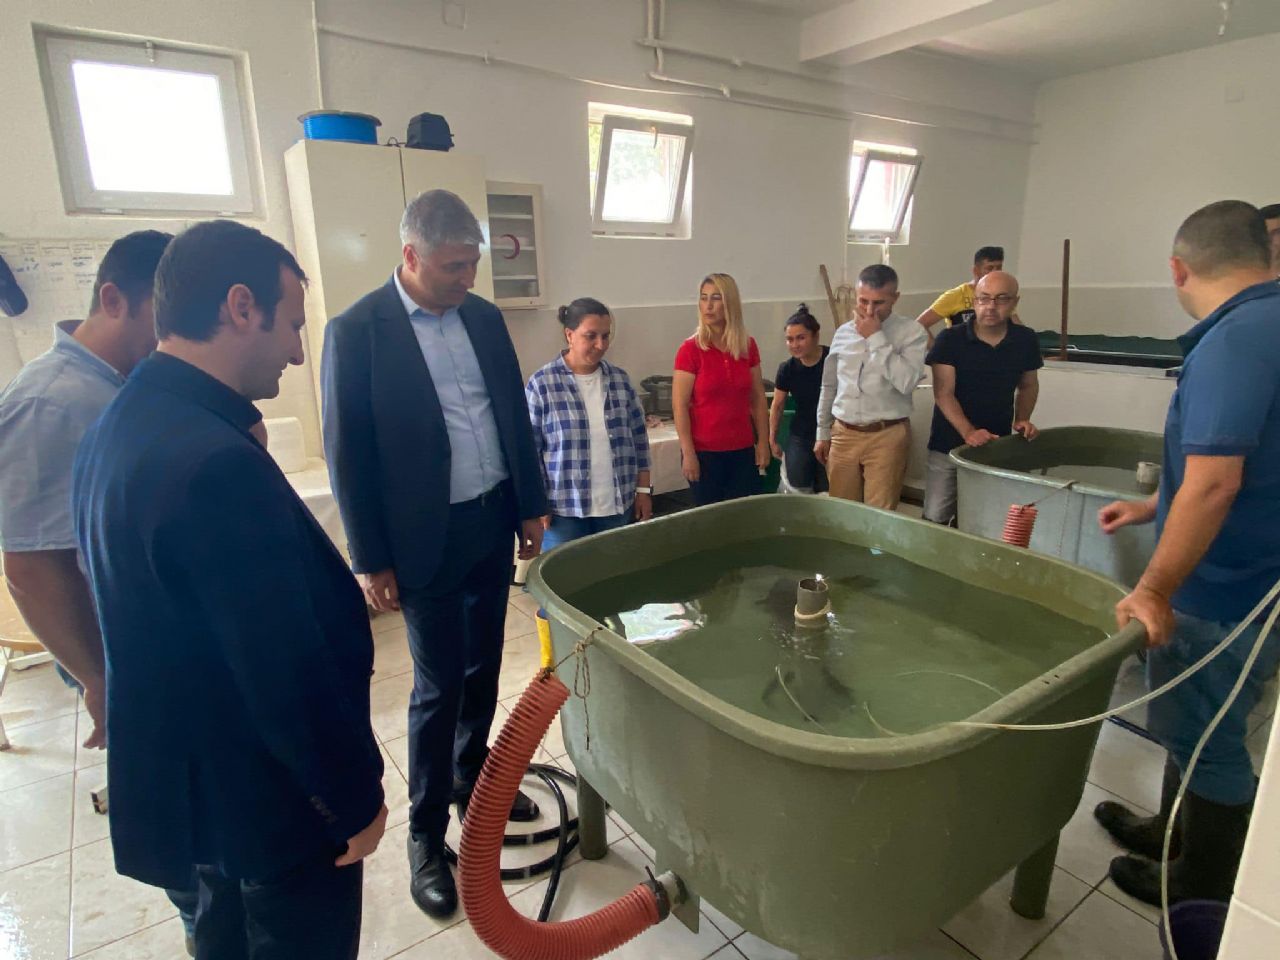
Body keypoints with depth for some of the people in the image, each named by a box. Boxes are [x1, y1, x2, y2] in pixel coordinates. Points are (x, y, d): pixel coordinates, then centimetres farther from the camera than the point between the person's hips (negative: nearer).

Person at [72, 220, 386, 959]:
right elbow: (291, 670, -29)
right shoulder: (217, 461, -33)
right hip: (273, 795, -8)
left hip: (188, 776, 9)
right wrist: (357, 796, -15)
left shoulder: (116, 430, -1)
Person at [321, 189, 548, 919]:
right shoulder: (357, 330, -11)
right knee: (439, 687, 4)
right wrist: (372, 560, -8)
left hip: (493, 523, 6)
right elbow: (348, 453, -9)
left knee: (483, 670, 18)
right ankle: (426, 835, 25)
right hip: (426, 537, -5)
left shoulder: (484, 317, 6)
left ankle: (472, 781, 41)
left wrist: (532, 506, 11)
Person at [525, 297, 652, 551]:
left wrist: (643, 489, 8)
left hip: (618, 505, 4)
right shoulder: (541, 383, -6)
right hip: (564, 509, -3)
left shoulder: (620, 379, 5)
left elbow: (638, 437, 10)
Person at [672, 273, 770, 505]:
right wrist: (688, 453, -13)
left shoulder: (748, 346, 4)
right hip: (704, 451, -4)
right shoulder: (690, 349, -9)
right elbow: (679, 406, -10)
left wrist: (763, 441, 6)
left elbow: (757, 398, 10)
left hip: (743, 450, 4)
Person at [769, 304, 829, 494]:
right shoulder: (787, 368, -4)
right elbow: (777, 406, 8)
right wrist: (772, 440, 15)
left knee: (828, 493, 3)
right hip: (800, 438, 2)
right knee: (799, 492, 2)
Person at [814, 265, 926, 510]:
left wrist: (876, 338, -16)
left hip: (887, 436, -4)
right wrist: (823, 433, 16)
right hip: (843, 434, 4)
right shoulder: (843, 333, 7)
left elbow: (907, 382, -21)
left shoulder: (911, 333, -5)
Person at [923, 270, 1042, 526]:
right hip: (948, 446, -3)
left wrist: (1022, 419, -1)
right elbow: (944, 394, -14)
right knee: (935, 519, -3)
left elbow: (1028, 385, 17)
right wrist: (968, 432, -27)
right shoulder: (950, 339, -9)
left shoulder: (1025, 340, 1)